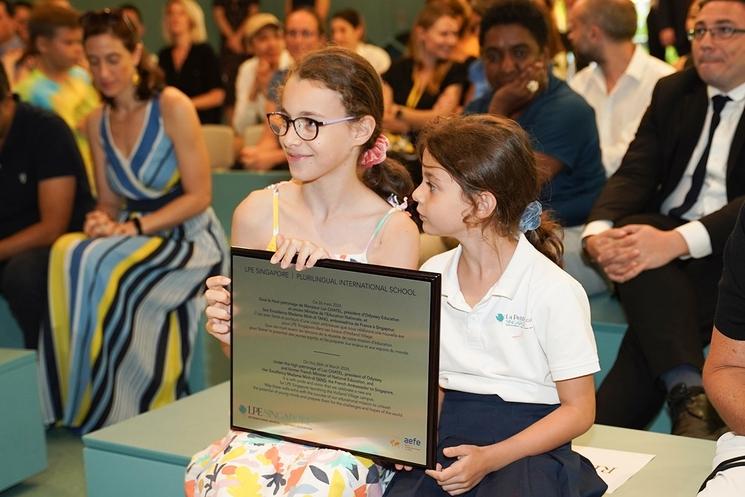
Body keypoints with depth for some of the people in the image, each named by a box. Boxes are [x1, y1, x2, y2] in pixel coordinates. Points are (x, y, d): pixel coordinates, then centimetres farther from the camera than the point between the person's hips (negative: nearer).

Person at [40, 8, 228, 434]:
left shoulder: (172, 107, -10)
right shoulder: (98, 123, 8)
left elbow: (199, 196, -11)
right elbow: (110, 200, 13)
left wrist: (134, 227, -21)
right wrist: (103, 220, -12)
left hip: (189, 239, -5)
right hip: (136, 239, 5)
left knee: (105, 268, -32)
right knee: (71, 256, -27)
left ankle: (130, 406, -15)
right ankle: (91, 403, -17)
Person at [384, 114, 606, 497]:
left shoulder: (554, 292, -9)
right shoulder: (432, 276, 8)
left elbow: (579, 409, -6)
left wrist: (490, 458, -16)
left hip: (527, 447, -4)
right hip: (446, 443, 4)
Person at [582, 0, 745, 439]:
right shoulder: (673, 92, 16)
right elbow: (634, 173, 5)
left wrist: (677, 241, -32)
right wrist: (599, 231, -18)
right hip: (662, 239, 4)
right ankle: (690, 395, -41)